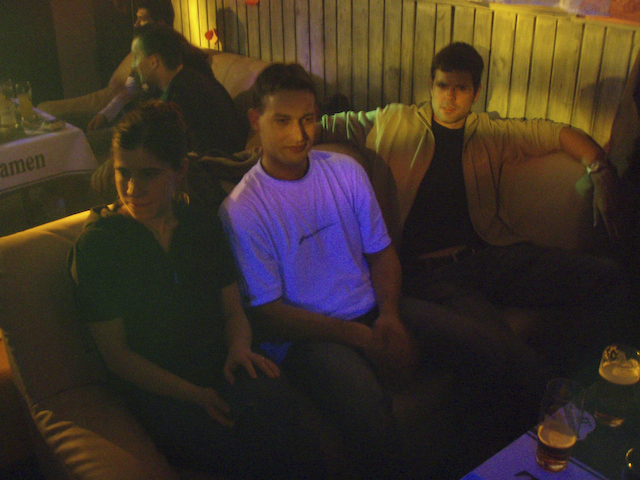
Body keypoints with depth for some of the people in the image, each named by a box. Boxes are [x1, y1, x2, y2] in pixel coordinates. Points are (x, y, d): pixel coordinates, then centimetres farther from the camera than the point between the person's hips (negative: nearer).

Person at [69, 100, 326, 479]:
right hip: (155, 388, -4)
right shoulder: (97, 244, -1)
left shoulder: (203, 226, 13)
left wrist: (239, 347, -8)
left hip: (220, 366, 4)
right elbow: (116, 353, -4)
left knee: (280, 404, -31)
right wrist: (195, 395, -16)